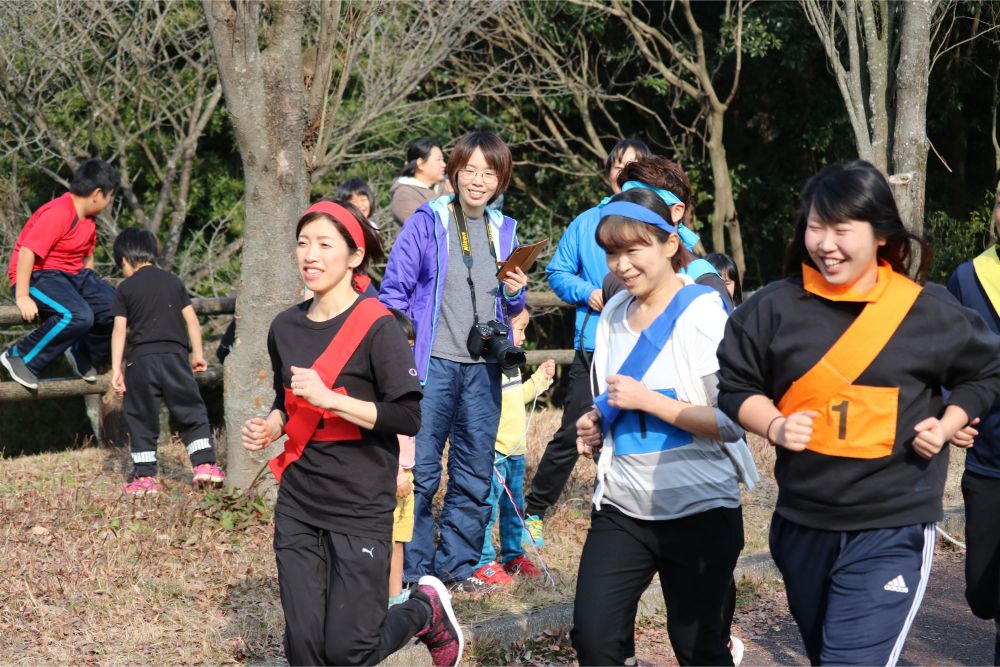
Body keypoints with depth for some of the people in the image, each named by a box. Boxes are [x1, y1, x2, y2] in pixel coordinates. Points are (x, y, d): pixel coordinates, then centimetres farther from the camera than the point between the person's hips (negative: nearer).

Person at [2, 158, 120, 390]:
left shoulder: (88, 221, 10)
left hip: (74, 275, 10)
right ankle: (20, 357, -22)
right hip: (39, 275, -9)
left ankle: (83, 355, 20)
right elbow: (27, 251, -26)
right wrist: (22, 297, -28)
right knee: (78, 315, -35)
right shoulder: (58, 214, -21)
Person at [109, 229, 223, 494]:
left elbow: (120, 330, -2)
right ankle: (205, 463, -2)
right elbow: (191, 319, 10)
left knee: (142, 418, 5)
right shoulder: (174, 282, 11)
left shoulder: (125, 288, 3)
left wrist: (116, 368, -1)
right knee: (191, 412, 8)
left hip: (140, 360, -2)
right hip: (175, 355, 2)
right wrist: (198, 353, 18)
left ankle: (145, 476, 4)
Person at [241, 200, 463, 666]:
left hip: (361, 507, -5)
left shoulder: (376, 327, -12)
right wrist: (269, 428, 2)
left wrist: (330, 399, -24)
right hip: (297, 506, 6)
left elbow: (408, 417, -17)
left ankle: (426, 609, 24)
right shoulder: (285, 328, 7)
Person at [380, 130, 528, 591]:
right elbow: (394, 289, -3)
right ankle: (414, 572, 3)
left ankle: (458, 566, 20)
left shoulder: (504, 231, 11)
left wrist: (515, 295, -2)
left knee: (475, 475, 9)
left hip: (483, 368, 5)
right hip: (433, 363, -5)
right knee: (420, 472, -5)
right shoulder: (427, 223, -3)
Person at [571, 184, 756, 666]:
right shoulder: (613, 315, 8)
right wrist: (597, 426, 2)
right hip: (621, 509, 6)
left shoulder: (705, 314, -12)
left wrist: (648, 400, -21)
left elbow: (733, 421, -17)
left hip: (698, 512, -5)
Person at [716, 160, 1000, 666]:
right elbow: (736, 386, 5)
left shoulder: (928, 311, -6)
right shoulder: (776, 305, -3)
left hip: (891, 533, -4)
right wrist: (774, 426, -12)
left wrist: (948, 424, -4)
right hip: (801, 525, 4)